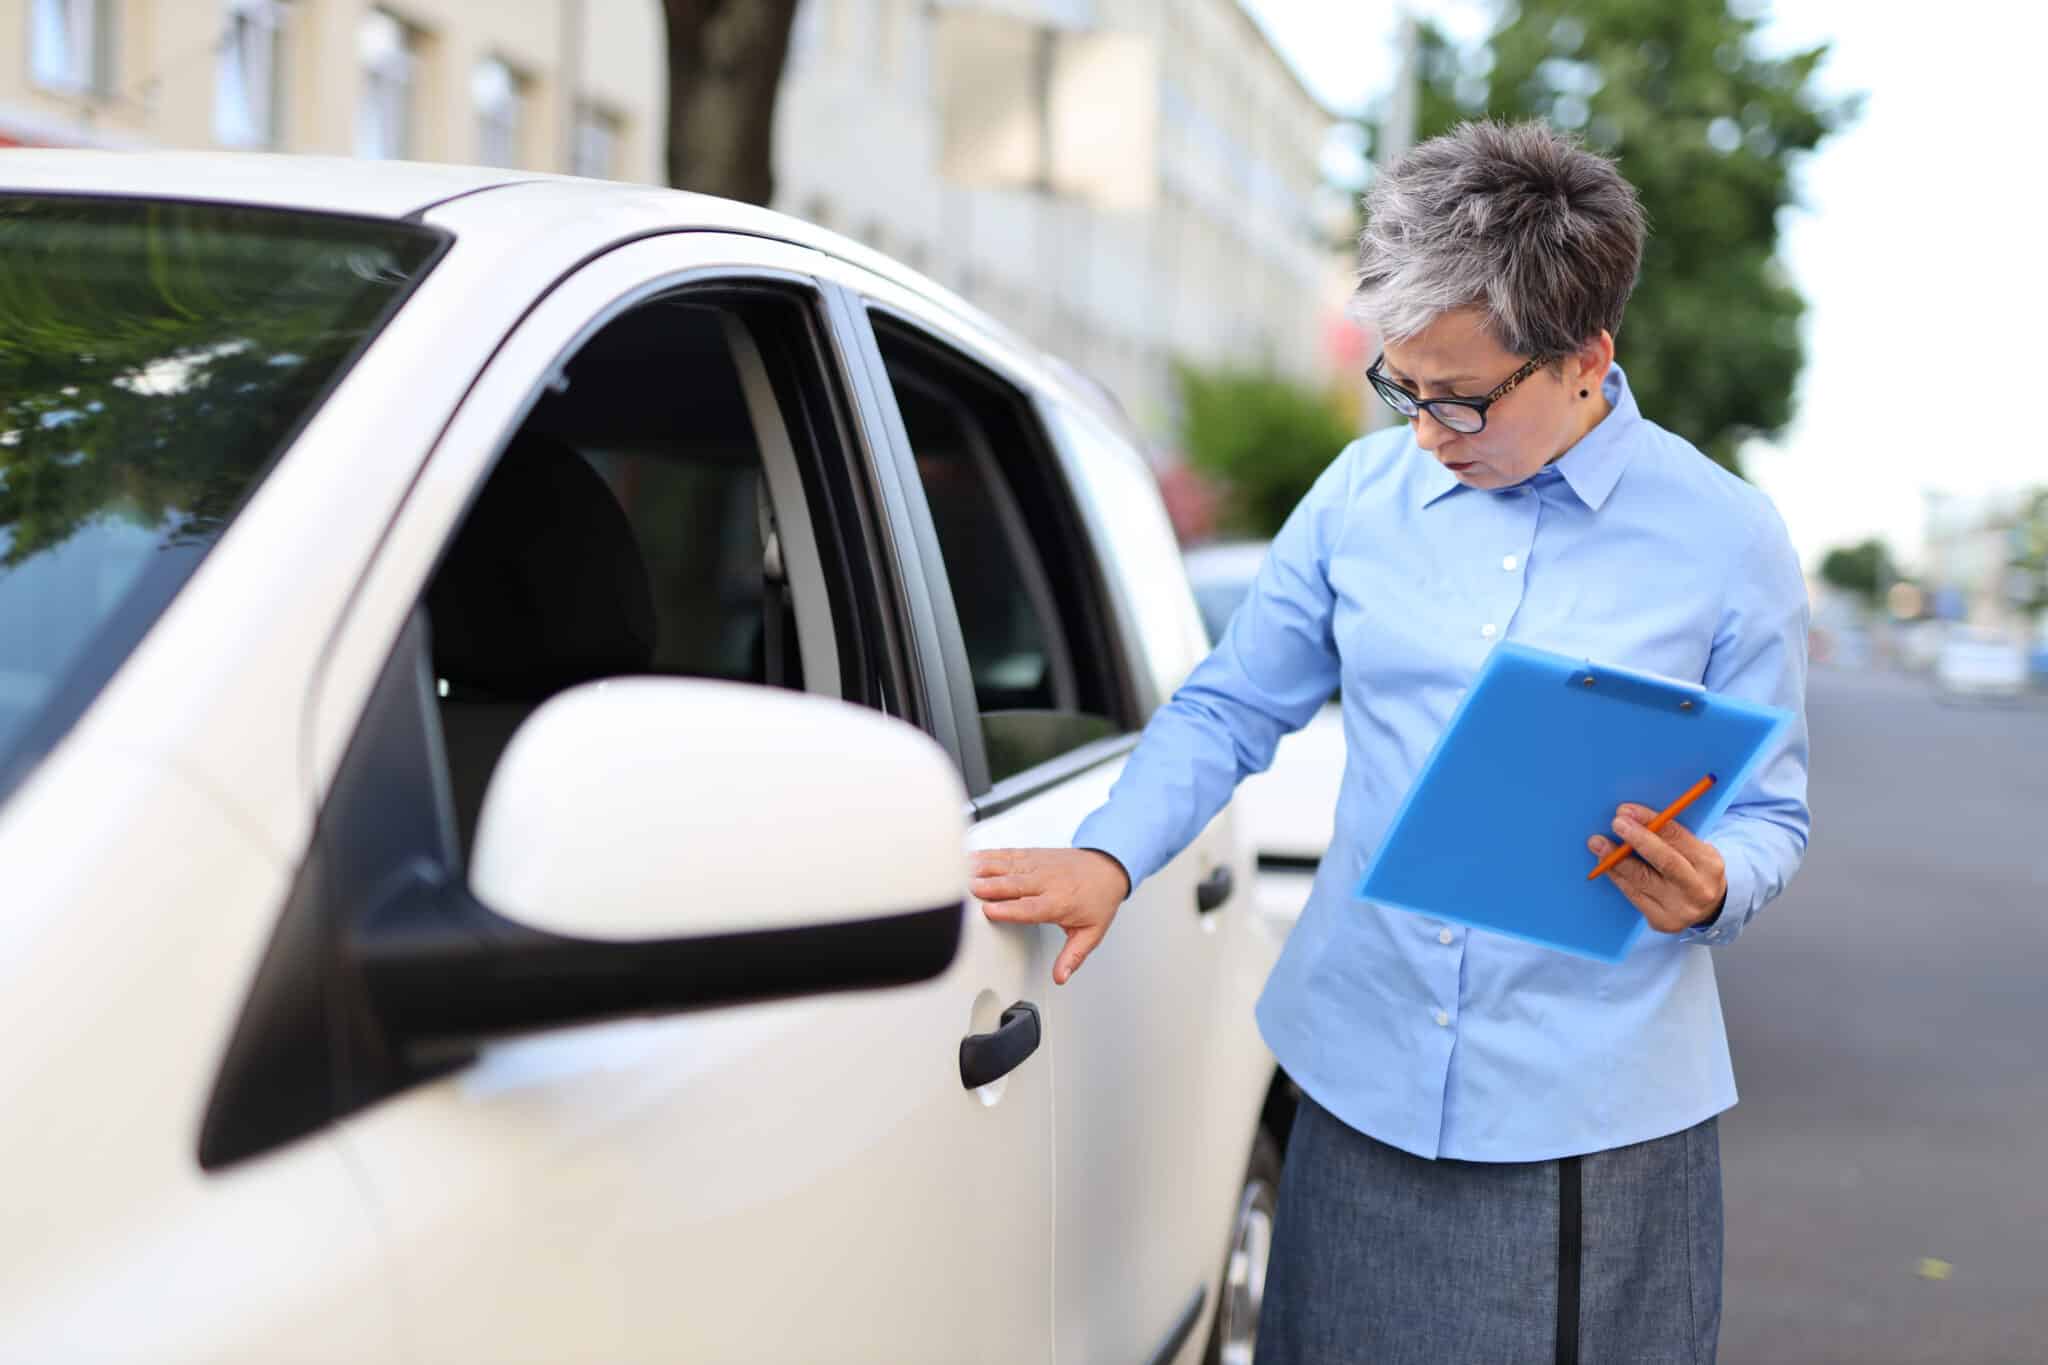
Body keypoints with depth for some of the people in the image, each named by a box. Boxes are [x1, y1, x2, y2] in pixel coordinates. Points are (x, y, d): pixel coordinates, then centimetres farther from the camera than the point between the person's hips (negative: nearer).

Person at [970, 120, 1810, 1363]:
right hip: (1361, 1076, 3)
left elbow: (1770, 814, 3)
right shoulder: (1365, 491, 5)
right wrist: (1110, 856, -6)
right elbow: (1226, 711, 10)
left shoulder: (1726, 537, -2)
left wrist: (1710, 889, -19)